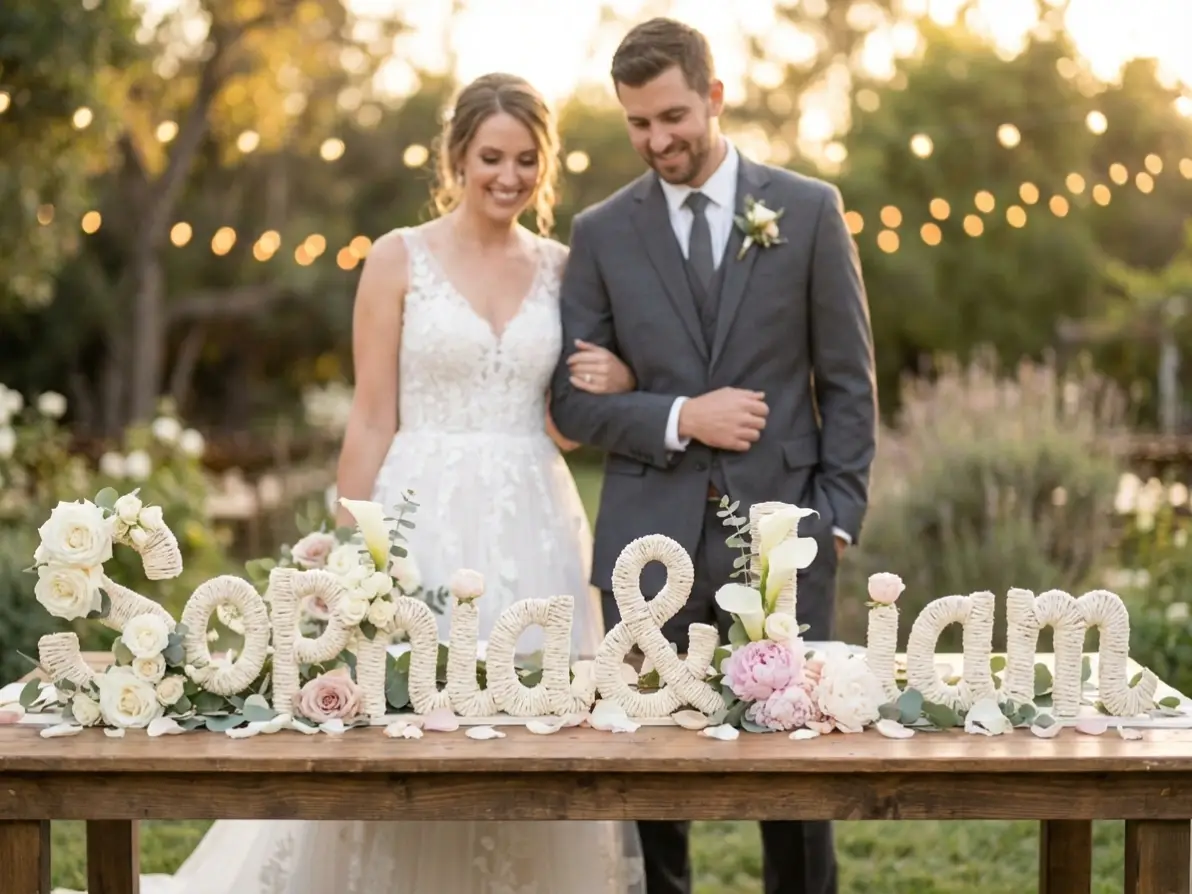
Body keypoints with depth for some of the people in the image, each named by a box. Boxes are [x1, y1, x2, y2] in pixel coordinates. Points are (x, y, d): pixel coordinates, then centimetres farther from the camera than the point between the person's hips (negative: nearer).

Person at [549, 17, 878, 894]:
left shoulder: (809, 209, 4)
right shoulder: (602, 231, 6)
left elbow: (849, 382, 4)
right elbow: (573, 398, 4)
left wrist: (839, 515, -2)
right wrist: (680, 418, -11)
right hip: (652, 535, 1)